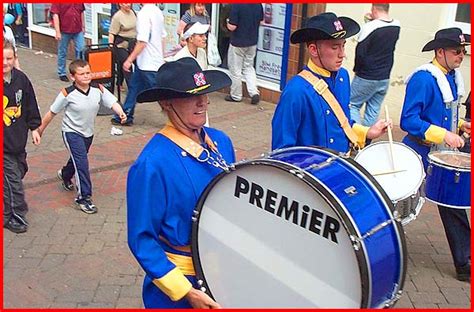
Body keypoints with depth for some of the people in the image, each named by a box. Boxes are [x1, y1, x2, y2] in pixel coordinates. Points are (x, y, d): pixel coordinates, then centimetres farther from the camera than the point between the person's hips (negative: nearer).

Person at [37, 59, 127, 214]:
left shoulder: (98, 89, -13)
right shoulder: (68, 94, -21)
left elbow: (112, 102, -19)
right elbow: (52, 112, -11)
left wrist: (121, 113, -40)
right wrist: (40, 129, -3)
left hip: (88, 133, 6)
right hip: (71, 132, -5)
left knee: (78, 159, 26)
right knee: (82, 162, -16)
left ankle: (65, 175, 59)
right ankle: (84, 197, -5)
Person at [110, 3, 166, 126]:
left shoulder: (144, 13, -20)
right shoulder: (158, 11, 7)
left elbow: (142, 42, -25)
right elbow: (163, 37, 13)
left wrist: (130, 60, -19)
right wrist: (161, 57, 23)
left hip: (147, 64, -9)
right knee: (134, 87, 18)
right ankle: (125, 116, 28)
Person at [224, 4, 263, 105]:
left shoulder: (236, 5, -23)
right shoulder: (259, 5, -5)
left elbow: (232, 27, -21)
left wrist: (228, 22, 0)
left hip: (238, 43, -5)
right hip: (253, 42, 5)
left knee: (235, 70, 10)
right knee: (249, 68, 19)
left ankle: (236, 95, 21)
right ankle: (254, 92, 6)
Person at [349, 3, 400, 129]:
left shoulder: (369, 27, -18)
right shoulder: (396, 26, 0)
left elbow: (360, 52, -14)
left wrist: (357, 70, 1)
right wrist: (375, 20, 11)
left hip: (366, 78, -6)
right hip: (385, 78, 6)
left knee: (352, 105, 6)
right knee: (373, 110, 11)